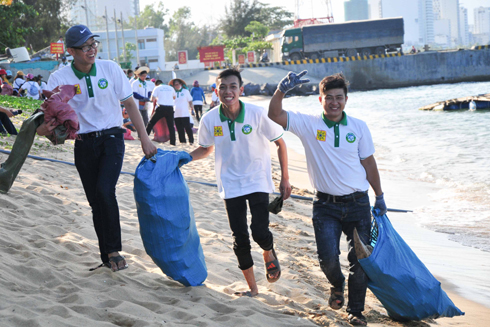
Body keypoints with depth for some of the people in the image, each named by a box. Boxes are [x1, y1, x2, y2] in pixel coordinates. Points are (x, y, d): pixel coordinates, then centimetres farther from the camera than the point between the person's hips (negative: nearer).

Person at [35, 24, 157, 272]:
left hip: (112, 139, -1)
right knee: (96, 202, 7)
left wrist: (144, 138, -2)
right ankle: (107, 257, 21)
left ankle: (113, 250, -10)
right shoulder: (60, 79, -6)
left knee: (104, 190, -23)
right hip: (84, 144, 2)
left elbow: (129, 103, 3)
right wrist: (44, 128, -34)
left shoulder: (110, 69, -4)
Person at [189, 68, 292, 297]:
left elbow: (280, 144, -3)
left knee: (260, 232, -15)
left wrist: (285, 179, -4)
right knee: (240, 238, 3)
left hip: (258, 181, -2)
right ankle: (252, 288, 20)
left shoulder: (257, 114, -16)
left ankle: (269, 253, 23)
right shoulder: (210, 120, -10)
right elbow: (206, 149, 10)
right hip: (231, 184, 2)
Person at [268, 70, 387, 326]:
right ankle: (337, 285, 25)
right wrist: (281, 90, -30)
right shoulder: (308, 124, -3)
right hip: (326, 205, -1)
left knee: (360, 260, 3)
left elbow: (369, 163, 10)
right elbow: (275, 115, -13)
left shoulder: (359, 127, 2)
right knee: (328, 258, -11)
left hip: (357, 203, 1)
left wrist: (379, 196, 14)